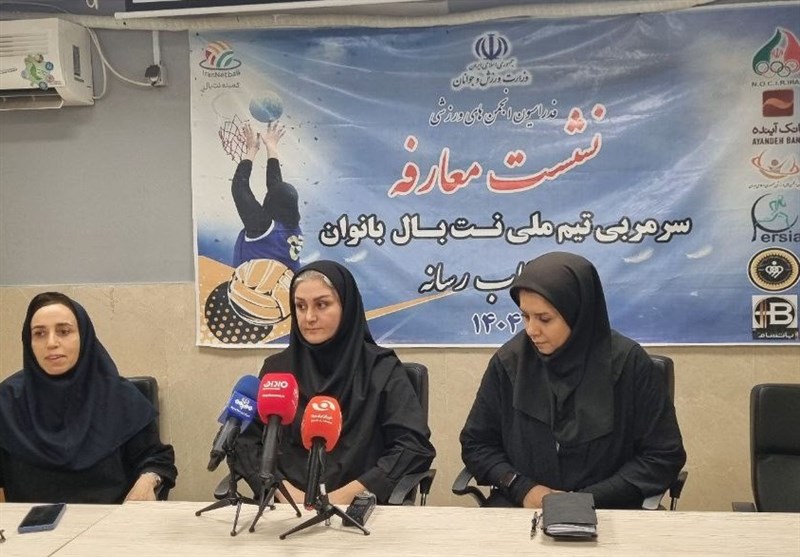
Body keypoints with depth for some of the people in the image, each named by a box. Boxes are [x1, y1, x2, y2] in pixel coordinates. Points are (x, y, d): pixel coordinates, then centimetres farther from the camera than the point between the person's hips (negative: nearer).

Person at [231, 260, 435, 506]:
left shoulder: (381, 369, 1)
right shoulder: (276, 367, 9)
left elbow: (416, 446, -5)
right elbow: (244, 441, 5)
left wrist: (346, 495, -12)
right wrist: (286, 492, -10)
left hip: (358, 507, 0)